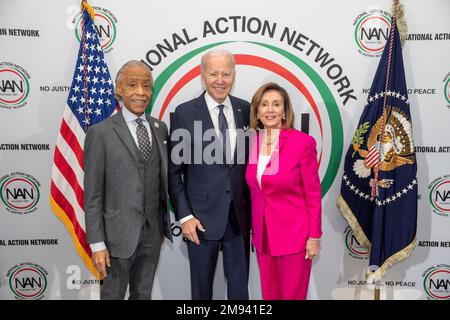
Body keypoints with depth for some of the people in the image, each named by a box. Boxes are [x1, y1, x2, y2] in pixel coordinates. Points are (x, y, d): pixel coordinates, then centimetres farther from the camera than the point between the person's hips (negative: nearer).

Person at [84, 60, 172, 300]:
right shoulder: (100, 133, -10)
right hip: (119, 232, -4)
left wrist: (167, 220, 9)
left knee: (143, 294, 21)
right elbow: (92, 193, -10)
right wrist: (97, 243, -11)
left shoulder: (159, 128, 4)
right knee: (113, 294, 13)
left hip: (153, 230, 4)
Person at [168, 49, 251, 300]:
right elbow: (174, 171, -5)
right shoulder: (185, 113, -7)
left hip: (240, 216, 3)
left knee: (240, 287, 17)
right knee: (201, 288, 16)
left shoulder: (246, 110, 2)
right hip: (202, 217, -2)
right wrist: (184, 215, -10)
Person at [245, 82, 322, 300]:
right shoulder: (252, 142, 1)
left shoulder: (303, 142, -13)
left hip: (293, 234, -5)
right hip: (262, 234, 5)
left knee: (292, 295, 10)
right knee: (269, 294, 18)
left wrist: (314, 236, -8)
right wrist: (253, 229, 12)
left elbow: (313, 193, -9)